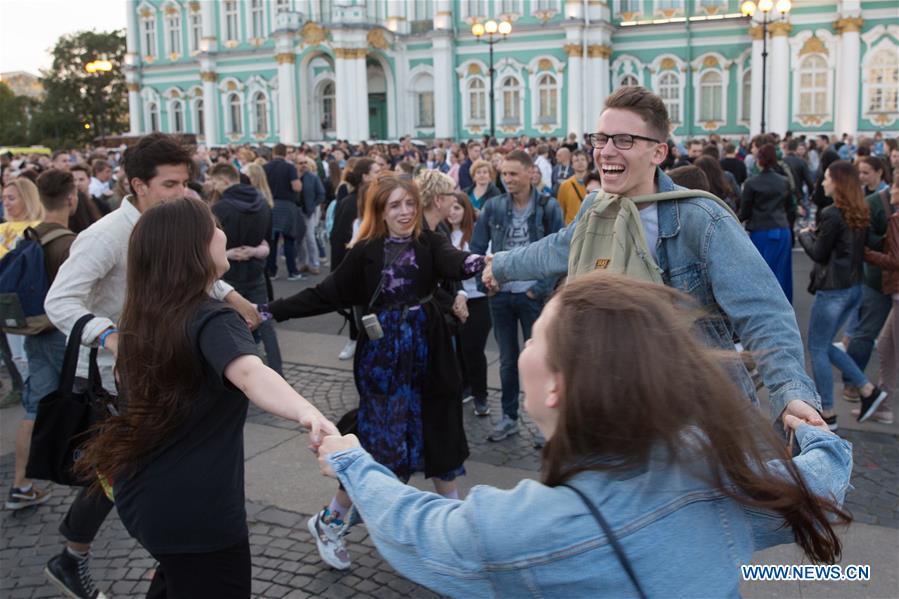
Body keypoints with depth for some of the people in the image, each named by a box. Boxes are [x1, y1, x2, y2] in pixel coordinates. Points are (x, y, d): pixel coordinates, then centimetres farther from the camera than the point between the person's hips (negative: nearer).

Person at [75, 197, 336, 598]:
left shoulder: (142, 316, 0)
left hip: (141, 495, 8)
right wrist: (307, 412, -64)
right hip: (197, 509, -8)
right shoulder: (212, 321, -24)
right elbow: (249, 374, -46)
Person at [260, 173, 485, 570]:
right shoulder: (366, 251, -5)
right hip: (383, 354, -3)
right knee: (379, 439, -1)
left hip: (427, 352, 3)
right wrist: (273, 311, -12)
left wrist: (475, 263, -49)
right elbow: (327, 294, -6)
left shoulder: (430, 243, -3)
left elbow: (452, 261, -24)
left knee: (439, 432, 12)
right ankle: (329, 522, 18)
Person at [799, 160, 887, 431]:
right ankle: (869, 390, 17)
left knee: (818, 349, 4)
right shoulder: (860, 213, 7)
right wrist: (817, 233, 8)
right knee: (826, 346, 21)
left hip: (832, 289, -9)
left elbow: (818, 254, -12)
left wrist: (805, 234, 4)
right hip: (854, 287, 9)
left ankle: (827, 414, 11)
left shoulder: (833, 214, -19)